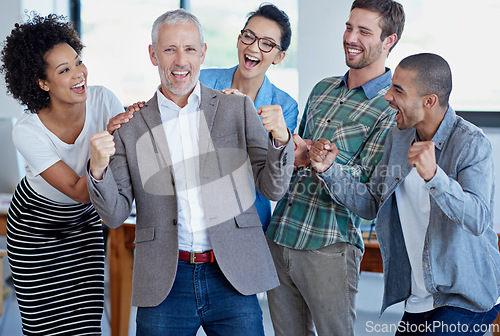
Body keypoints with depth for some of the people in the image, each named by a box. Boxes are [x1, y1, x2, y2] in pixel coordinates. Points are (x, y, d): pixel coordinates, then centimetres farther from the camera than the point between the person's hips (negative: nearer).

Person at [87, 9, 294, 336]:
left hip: (233, 277, 0)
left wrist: (281, 139, -15)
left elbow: (273, 189, 4)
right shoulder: (131, 127, 5)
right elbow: (115, 216, 5)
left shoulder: (238, 109, 4)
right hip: (164, 284, 0)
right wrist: (98, 169, -13)